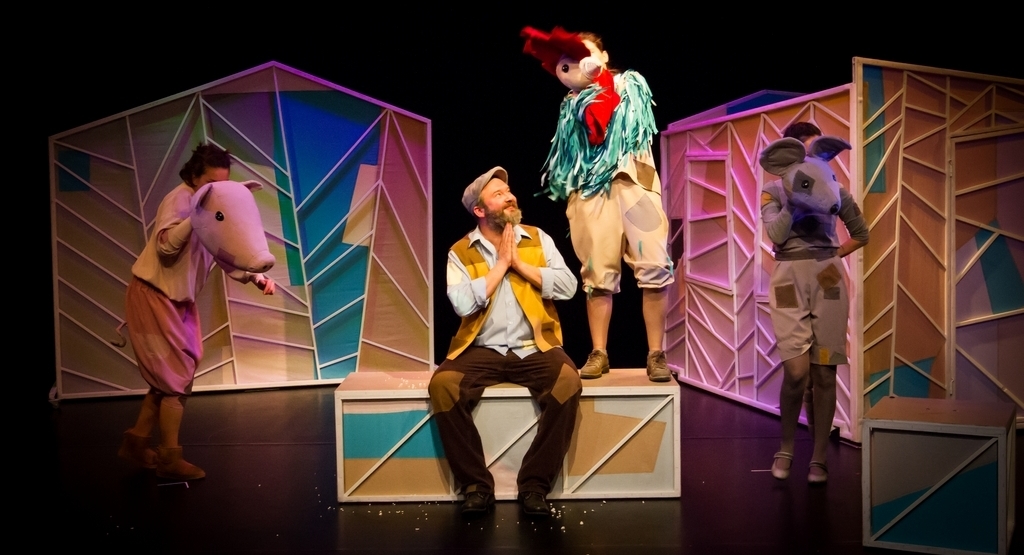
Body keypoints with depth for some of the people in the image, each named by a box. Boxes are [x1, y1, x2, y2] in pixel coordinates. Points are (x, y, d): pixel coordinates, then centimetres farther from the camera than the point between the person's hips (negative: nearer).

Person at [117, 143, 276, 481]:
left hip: (181, 300, 8)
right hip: (153, 296, -8)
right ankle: (170, 458, 4)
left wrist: (257, 278, -16)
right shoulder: (179, 200, -19)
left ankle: (136, 442, 26)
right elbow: (166, 246, -35)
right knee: (177, 376, -5)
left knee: (171, 376, 13)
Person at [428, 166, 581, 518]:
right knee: (442, 385, -27)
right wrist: (500, 264, -8)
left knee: (568, 383, -29)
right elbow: (463, 304, -13)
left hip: (535, 348, 1)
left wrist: (519, 263, -8)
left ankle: (534, 485, -14)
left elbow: (567, 287, -4)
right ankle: (477, 484, -11)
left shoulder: (537, 239, 9)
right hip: (482, 351, 0)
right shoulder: (460, 252, 4)